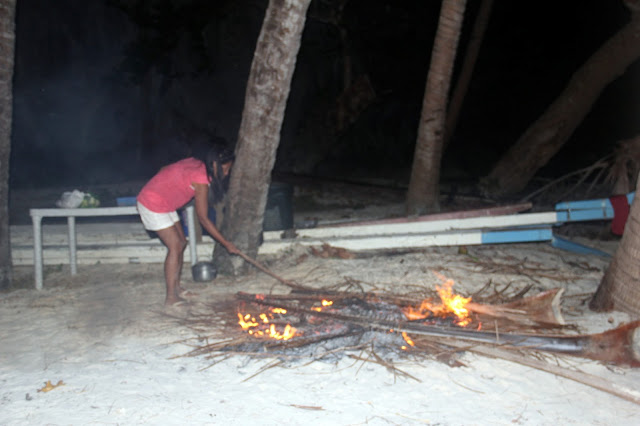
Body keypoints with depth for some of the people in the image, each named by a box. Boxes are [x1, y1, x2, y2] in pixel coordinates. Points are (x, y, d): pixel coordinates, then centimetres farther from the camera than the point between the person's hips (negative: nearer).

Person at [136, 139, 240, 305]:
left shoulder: (196, 164, 1)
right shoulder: (201, 179, -26)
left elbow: (164, 170, 13)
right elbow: (204, 219, -22)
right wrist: (226, 244, -17)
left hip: (164, 204, 10)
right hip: (153, 205, -10)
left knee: (181, 243, 10)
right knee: (175, 246, -11)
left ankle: (176, 288, 20)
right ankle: (171, 297, -6)